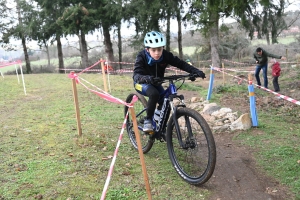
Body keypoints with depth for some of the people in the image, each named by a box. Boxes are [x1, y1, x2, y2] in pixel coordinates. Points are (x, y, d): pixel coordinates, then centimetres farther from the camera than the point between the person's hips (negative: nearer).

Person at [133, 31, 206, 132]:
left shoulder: (165, 55, -22)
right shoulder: (142, 56, -30)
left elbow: (181, 64, -24)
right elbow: (136, 75, -41)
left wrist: (195, 71, -39)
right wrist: (146, 78, -63)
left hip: (156, 84, 5)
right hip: (142, 83, -4)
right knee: (154, 94, -34)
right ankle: (148, 120, -16)